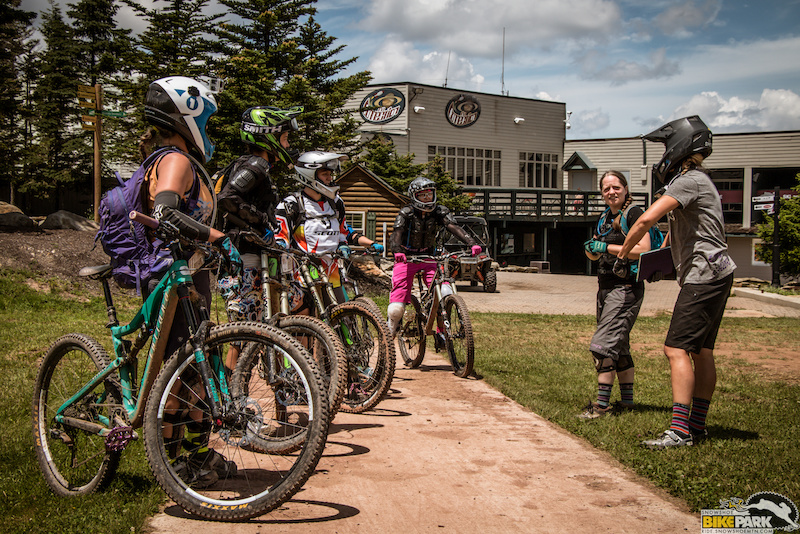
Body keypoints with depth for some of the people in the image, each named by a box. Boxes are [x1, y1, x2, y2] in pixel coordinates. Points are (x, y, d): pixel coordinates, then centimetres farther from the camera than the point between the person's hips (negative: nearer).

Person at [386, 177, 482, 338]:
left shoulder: (440, 211, -6)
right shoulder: (406, 213, -13)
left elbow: (454, 227, -21)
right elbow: (396, 234, -28)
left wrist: (472, 243, -39)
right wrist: (397, 251, -50)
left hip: (428, 258, 3)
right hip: (406, 258, -3)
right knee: (396, 309, -12)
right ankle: (392, 323, 24)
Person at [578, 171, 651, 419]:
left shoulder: (633, 213, -10)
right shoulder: (605, 217, 15)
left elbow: (643, 250, -22)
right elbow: (596, 255, 24)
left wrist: (606, 247, -19)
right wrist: (590, 248, 1)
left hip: (626, 288, -9)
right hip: (606, 287, 9)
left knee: (602, 345, -13)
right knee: (619, 347, 14)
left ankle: (602, 405, -8)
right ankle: (627, 401, 23)